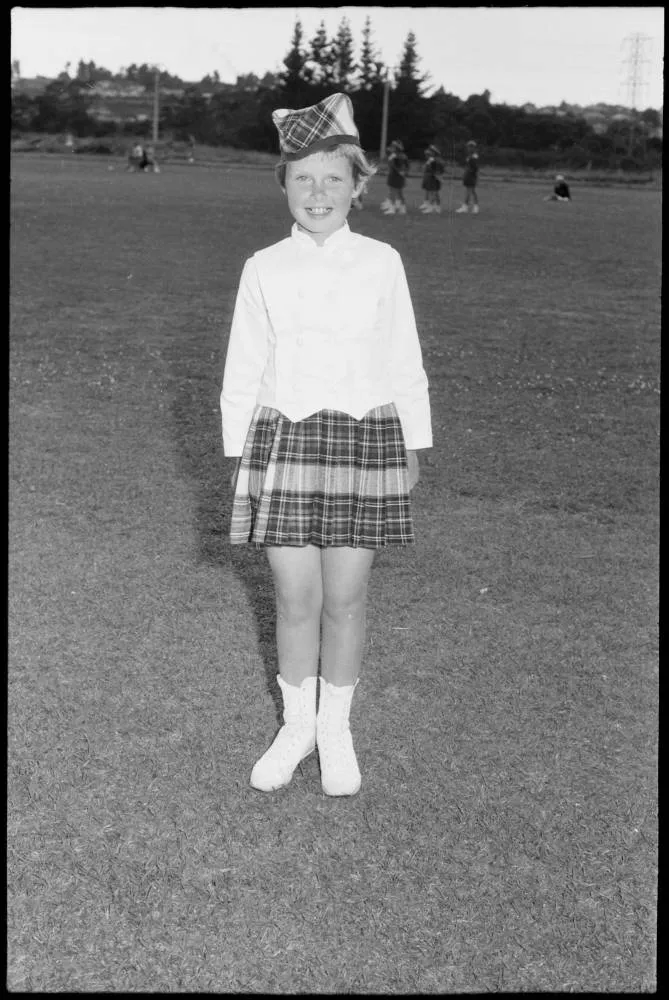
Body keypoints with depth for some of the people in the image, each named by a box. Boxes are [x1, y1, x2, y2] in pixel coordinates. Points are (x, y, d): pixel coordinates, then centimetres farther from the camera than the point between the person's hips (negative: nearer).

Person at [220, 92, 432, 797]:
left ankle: (336, 730, 27)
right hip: (283, 439, 1)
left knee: (344, 598, 6)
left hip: (364, 437, 0)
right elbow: (242, 373, 5)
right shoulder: (264, 270, 1)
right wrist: (237, 456, 5)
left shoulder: (381, 264, 0)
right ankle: (296, 726, 27)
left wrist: (412, 447, 7)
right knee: (295, 598, 6)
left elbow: (404, 363, 5)